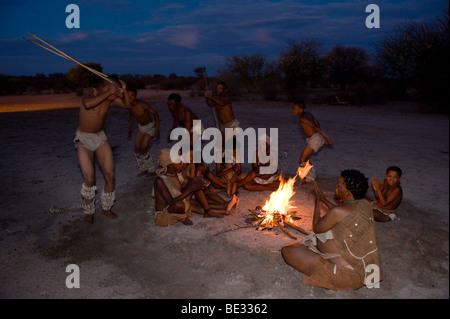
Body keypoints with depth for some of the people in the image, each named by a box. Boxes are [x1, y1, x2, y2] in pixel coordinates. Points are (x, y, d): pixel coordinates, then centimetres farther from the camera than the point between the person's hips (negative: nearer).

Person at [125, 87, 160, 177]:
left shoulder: (142, 105, -29)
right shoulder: (129, 105, -10)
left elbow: (156, 114, -20)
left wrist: (157, 130, -22)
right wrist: (129, 128, 16)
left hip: (150, 127, -7)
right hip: (140, 127, 7)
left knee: (143, 150, -12)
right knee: (137, 150, 4)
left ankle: (151, 170, 9)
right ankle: (144, 169, 22)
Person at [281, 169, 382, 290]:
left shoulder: (338, 211, -28)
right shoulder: (365, 204, -4)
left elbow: (316, 228, -9)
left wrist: (317, 202, 2)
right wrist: (325, 200, 21)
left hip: (346, 274, -9)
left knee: (287, 250, -9)